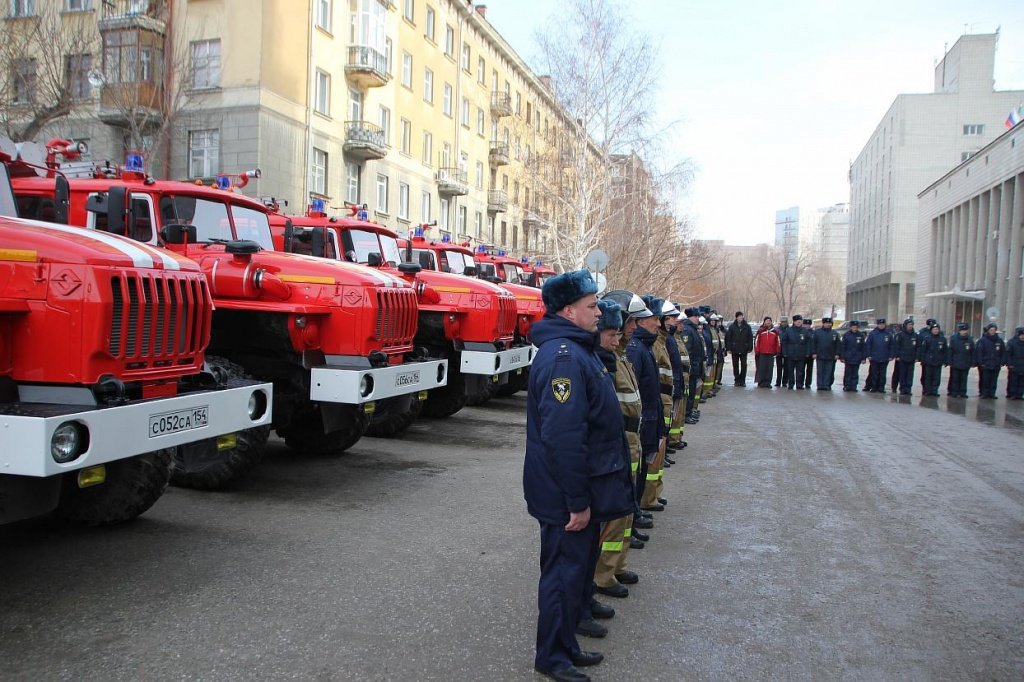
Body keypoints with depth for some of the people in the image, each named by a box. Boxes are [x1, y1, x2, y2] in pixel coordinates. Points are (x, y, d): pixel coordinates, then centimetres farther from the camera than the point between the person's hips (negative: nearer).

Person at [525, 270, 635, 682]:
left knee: (579, 564, 20)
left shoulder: (576, 350, 12)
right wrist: (578, 502, -25)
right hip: (567, 497, -11)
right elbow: (563, 437, -29)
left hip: (582, 490, 11)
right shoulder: (563, 358, -23)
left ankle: (567, 645, 36)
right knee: (565, 571, 3)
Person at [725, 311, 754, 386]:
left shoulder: (747, 327, 1)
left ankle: (742, 380, 9)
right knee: (735, 365, 7)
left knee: (744, 365, 1)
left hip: (744, 350, 0)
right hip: (734, 350, 0)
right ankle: (737, 380, 15)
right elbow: (728, 338, 1)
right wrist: (729, 348, -4)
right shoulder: (732, 327, 0)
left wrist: (749, 348, -1)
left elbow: (750, 338, 4)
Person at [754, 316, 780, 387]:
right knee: (761, 368, -1)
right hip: (762, 353, -2)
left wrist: (777, 352, 7)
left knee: (770, 368, 3)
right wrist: (757, 351, -2)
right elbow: (757, 341, 1)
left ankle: (768, 382, 9)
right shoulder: (760, 330, 1)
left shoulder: (775, 331, 7)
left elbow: (777, 342, 10)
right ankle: (761, 382, 6)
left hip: (771, 353, 2)